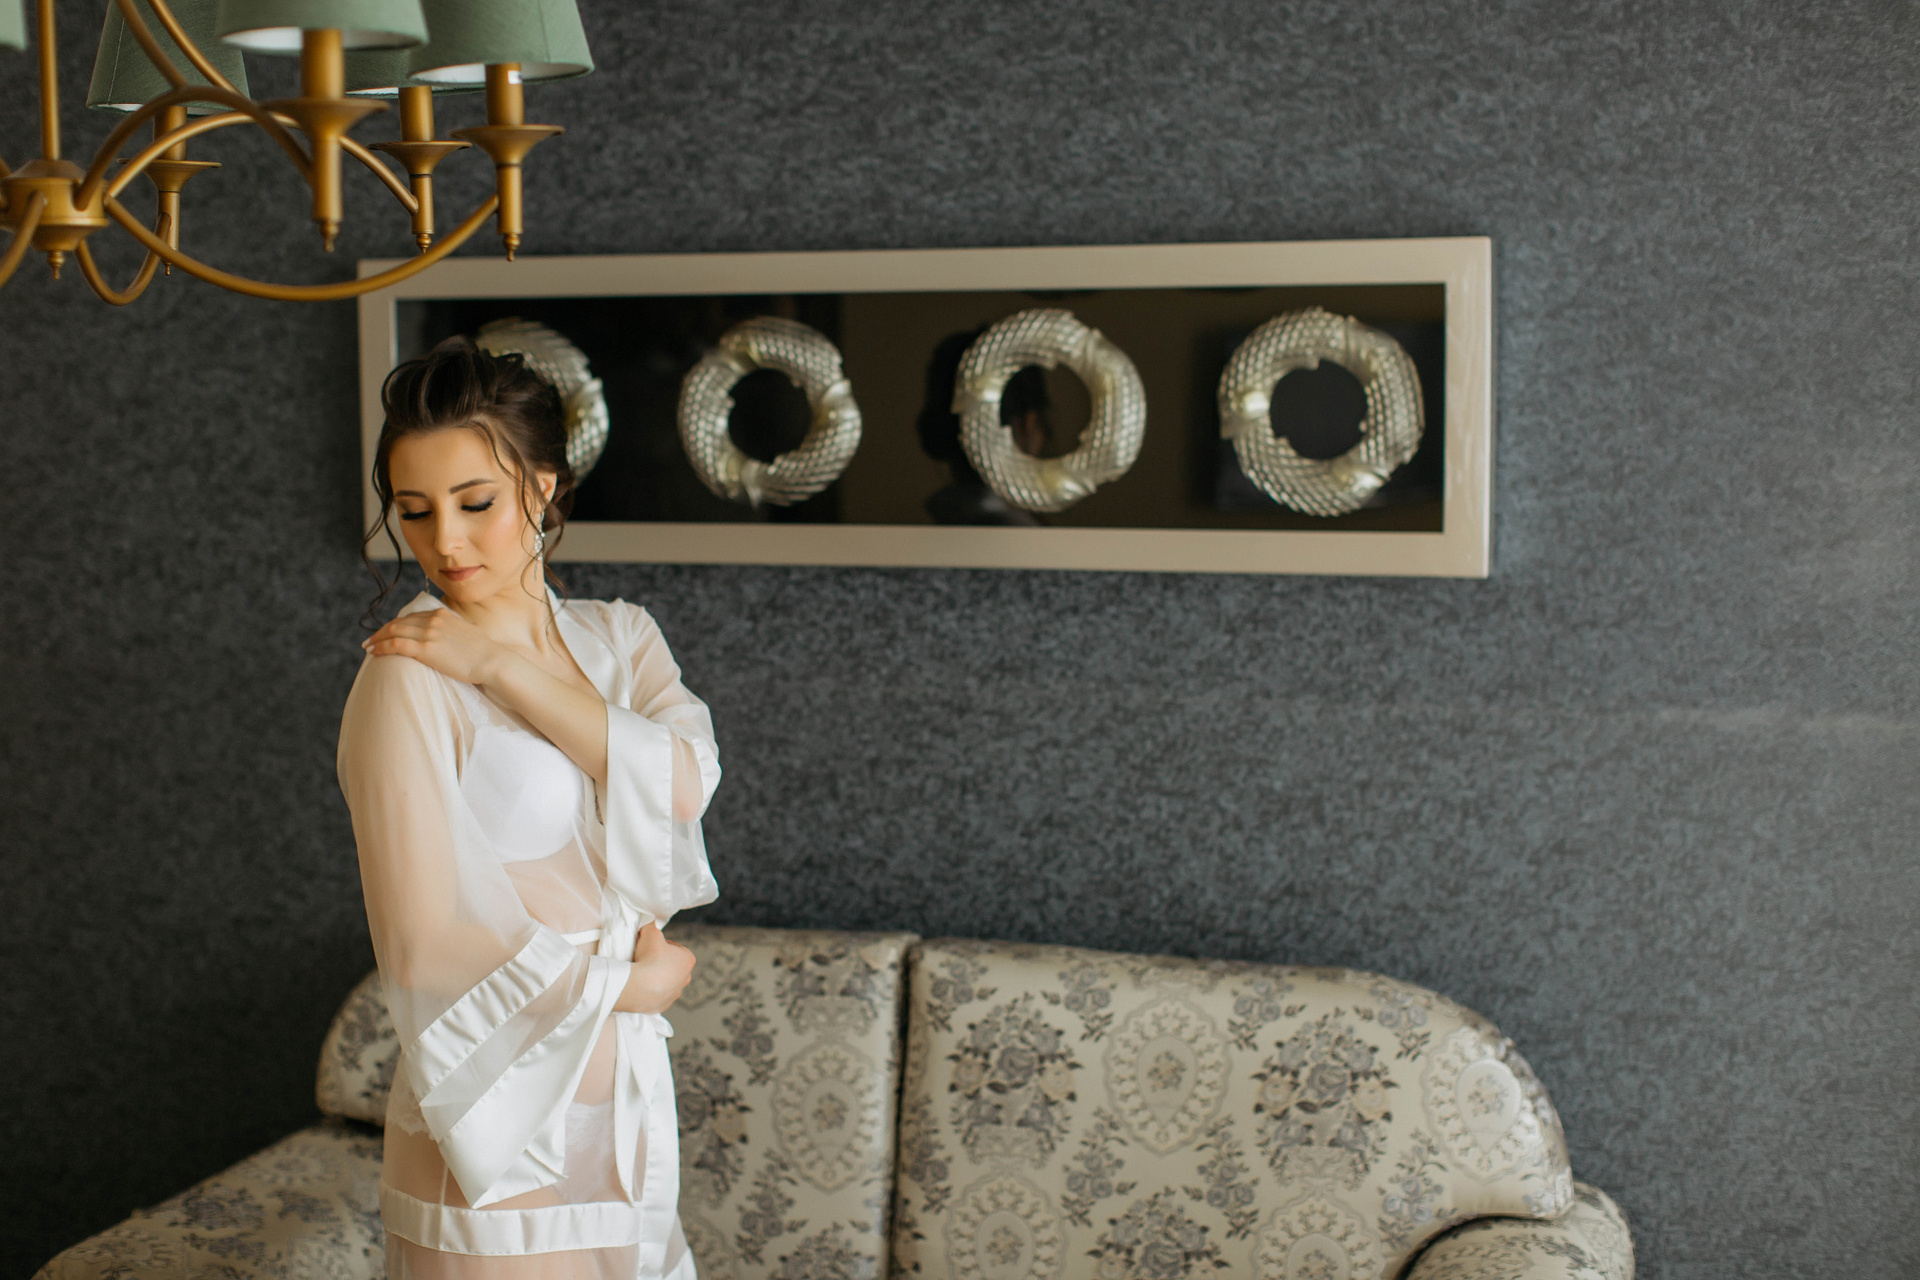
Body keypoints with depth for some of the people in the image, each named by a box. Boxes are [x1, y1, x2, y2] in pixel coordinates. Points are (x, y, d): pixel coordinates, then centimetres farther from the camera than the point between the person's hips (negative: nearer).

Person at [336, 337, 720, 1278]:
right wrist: (636, 980, -7)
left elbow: (683, 782, -13)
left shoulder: (618, 637, 7)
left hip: (624, 1097, 6)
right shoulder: (409, 680, -13)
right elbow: (428, 949, -18)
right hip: (502, 1118, -6)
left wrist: (508, 667, -17)